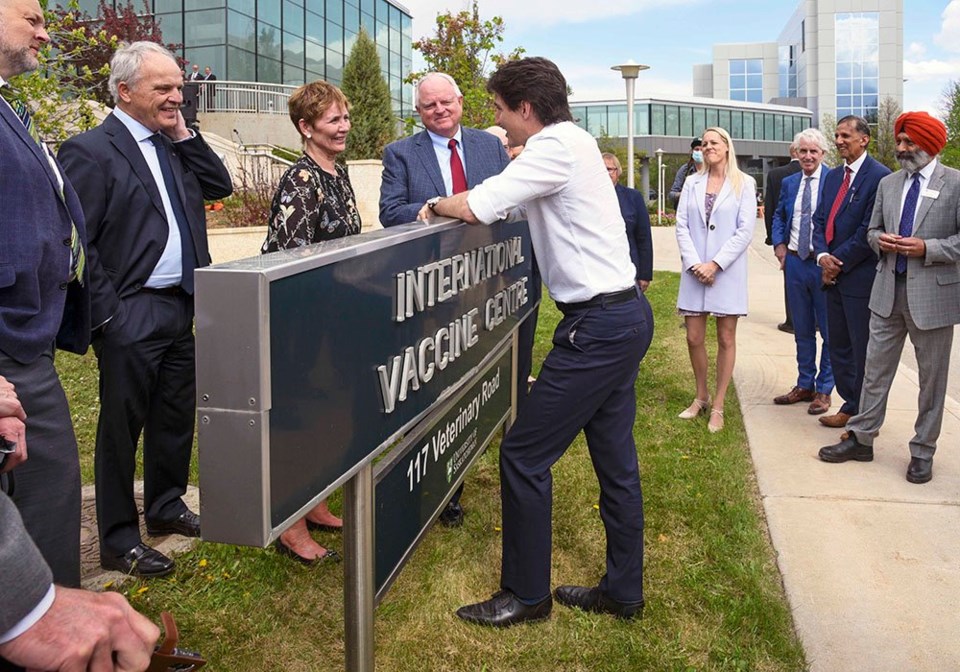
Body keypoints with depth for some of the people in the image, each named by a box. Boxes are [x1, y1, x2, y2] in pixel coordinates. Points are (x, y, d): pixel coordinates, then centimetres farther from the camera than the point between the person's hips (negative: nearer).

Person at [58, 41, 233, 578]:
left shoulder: (173, 145, 13)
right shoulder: (90, 151, -11)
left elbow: (221, 187, 12)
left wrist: (185, 135, 3)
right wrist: (107, 314, -16)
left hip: (180, 309, 8)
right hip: (132, 316, -7)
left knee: (177, 417, 17)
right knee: (122, 428, 5)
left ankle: (166, 507, 36)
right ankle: (119, 542, 18)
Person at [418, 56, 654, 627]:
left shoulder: (557, 148, -15)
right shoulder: (573, 141, 16)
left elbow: (474, 207, -19)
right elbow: (505, 206, 22)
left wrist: (435, 205, 1)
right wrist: (453, 205, 10)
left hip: (599, 325, -10)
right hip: (624, 315, 10)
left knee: (524, 454, -2)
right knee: (615, 458, 15)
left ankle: (526, 593, 12)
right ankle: (623, 591, 27)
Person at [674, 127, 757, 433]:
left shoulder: (743, 184, -1)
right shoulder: (692, 183, 7)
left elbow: (745, 231, -7)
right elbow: (682, 226, 3)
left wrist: (715, 264, -13)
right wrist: (693, 263, -10)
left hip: (727, 271, -3)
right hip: (695, 271, 3)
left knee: (726, 339, 3)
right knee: (694, 338, 6)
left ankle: (718, 407, 13)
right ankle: (701, 397, 25)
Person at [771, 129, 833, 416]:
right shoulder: (789, 182, 10)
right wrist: (779, 244, 6)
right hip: (795, 263, 6)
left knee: (829, 331, 5)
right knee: (802, 330, 16)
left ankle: (824, 390, 16)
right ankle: (804, 385, 28)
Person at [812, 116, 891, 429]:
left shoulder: (879, 176, -12)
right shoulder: (833, 176, 14)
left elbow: (870, 230, -17)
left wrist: (839, 262, -13)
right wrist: (823, 256, -5)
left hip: (861, 276, -8)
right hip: (833, 273, 8)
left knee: (863, 350, 1)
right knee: (838, 345, 14)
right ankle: (851, 406, 28)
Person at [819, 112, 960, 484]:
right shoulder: (888, 184, 9)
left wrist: (926, 248, -20)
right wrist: (881, 240, -5)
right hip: (889, 290, 4)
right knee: (876, 369, 10)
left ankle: (922, 452, 20)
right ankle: (861, 439, 21)